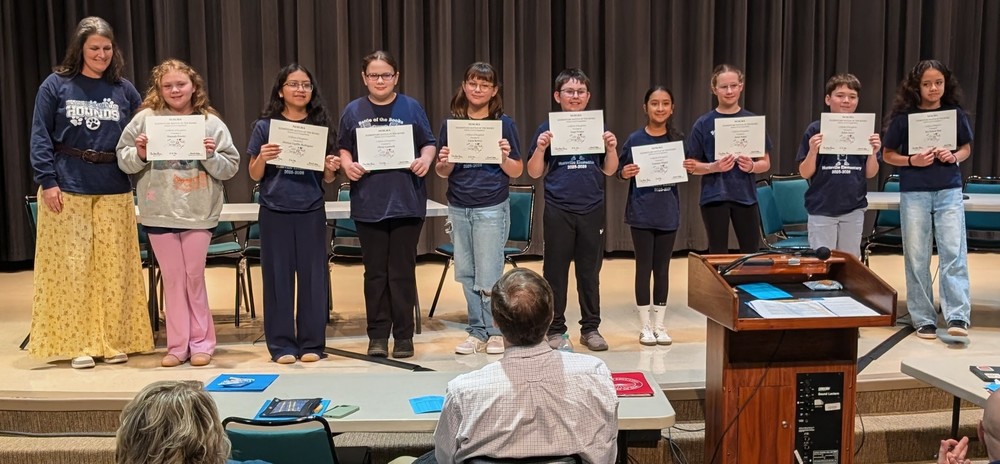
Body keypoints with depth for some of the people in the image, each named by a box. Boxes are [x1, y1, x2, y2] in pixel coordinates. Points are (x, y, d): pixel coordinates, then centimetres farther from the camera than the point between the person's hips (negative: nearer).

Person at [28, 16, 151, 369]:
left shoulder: (124, 89, 9)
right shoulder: (56, 85, 2)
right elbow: (40, 136, 0)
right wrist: (47, 180, -8)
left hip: (114, 191, 2)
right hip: (67, 188, -2)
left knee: (114, 267, 3)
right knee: (71, 267, 0)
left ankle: (114, 341, 13)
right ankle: (77, 343, 9)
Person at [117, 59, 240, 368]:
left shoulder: (212, 123, 1)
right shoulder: (145, 119, 2)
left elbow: (231, 168, 2)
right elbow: (124, 161, 6)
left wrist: (211, 156, -16)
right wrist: (139, 155, -13)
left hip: (199, 213, -1)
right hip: (159, 213, 1)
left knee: (194, 276, 5)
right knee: (172, 278, 7)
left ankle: (201, 343, 16)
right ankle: (177, 345, 16)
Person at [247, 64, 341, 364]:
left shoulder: (320, 126, 6)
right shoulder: (265, 127, 3)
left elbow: (327, 178, 10)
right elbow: (254, 175, 5)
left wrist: (331, 168, -11)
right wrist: (262, 157, -15)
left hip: (311, 212, 1)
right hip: (275, 211, -1)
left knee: (313, 275, 4)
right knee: (278, 276, 3)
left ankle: (312, 343, 14)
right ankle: (282, 345, 12)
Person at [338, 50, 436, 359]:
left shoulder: (411, 108, 5)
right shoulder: (353, 111, 9)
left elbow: (429, 143, 7)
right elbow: (343, 149, 12)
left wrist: (426, 159, -14)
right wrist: (348, 165, -8)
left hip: (406, 203, -1)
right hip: (368, 204, 2)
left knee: (402, 272, 3)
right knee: (375, 272, 8)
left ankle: (404, 336, 13)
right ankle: (377, 335, 17)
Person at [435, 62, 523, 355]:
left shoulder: (504, 124, -1)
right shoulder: (450, 125, 6)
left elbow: (517, 172, 0)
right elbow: (442, 173, 9)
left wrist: (504, 157, -20)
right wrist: (445, 163, -13)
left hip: (492, 208, -3)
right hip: (458, 208, 4)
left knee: (488, 276, -2)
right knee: (466, 274, 9)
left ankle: (496, 331, 15)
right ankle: (477, 331, 20)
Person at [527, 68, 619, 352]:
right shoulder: (548, 129, 1)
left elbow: (608, 171, 10)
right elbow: (535, 173, 1)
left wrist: (612, 148, -8)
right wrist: (541, 147, -16)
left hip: (592, 210, 2)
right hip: (558, 210, -2)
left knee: (590, 271, 8)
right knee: (555, 271, 4)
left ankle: (590, 328, 19)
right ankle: (555, 329, 15)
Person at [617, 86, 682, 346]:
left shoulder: (678, 140, 4)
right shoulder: (635, 139, -4)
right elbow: (621, 171, 0)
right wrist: (625, 173, -21)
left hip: (668, 213, 2)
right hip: (641, 212, -2)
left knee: (662, 268, 9)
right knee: (644, 267, 3)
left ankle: (659, 324, 20)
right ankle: (645, 326, 14)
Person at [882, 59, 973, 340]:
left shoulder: (955, 114, 3)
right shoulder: (904, 117, -2)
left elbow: (966, 148, 15)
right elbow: (888, 155, 3)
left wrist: (954, 157, -7)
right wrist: (912, 161, -14)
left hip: (949, 192, 1)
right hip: (914, 193, -1)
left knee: (954, 253, -7)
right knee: (917, 257, 4)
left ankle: (958, 317, -5)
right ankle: (923, 319, 13)